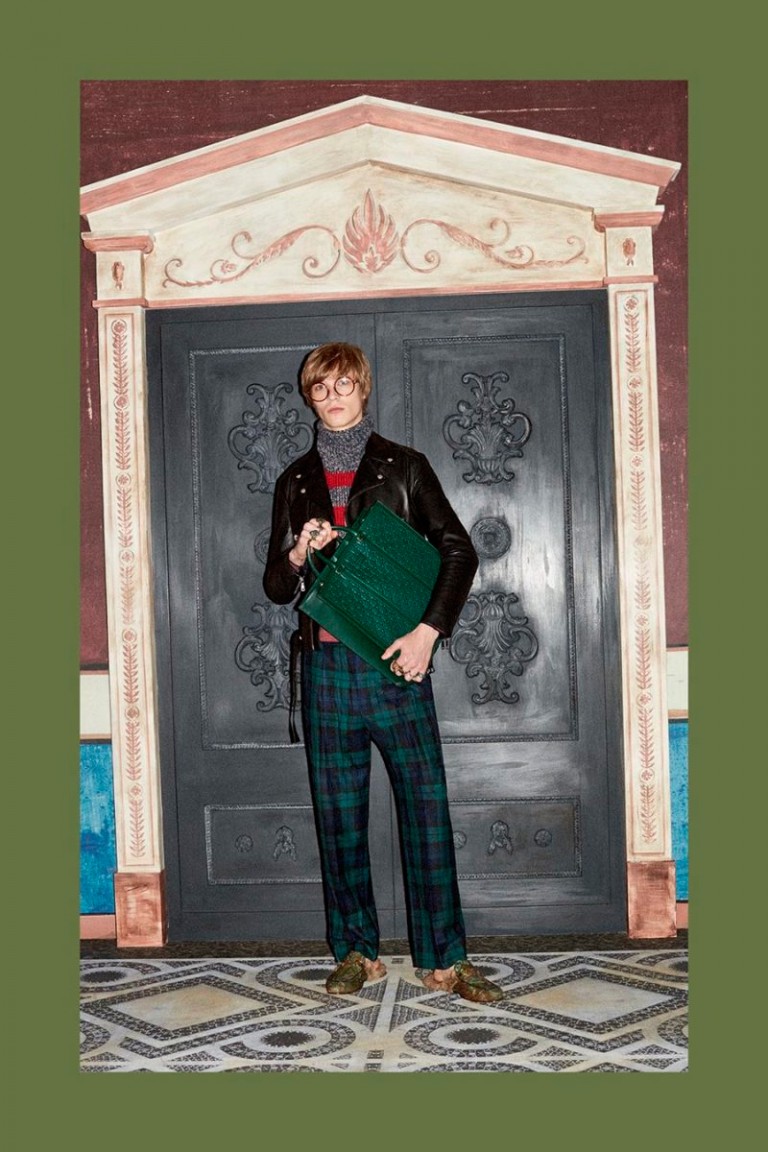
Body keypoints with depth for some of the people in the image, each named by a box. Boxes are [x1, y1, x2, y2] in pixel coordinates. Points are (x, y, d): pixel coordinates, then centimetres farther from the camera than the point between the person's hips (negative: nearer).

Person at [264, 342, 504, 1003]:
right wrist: (299, 556, -8)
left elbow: (460, 552, 0)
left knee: (428, 806, -4)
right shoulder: (296, 483, 13)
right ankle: (357, 951, 18)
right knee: (339, 813, 6)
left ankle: (442, 960, 5)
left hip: (396, 659, -2)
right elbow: (276, 586, 15)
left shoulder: (404, 467, 6)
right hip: (326, 665, 2)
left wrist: (429, 631, -12)